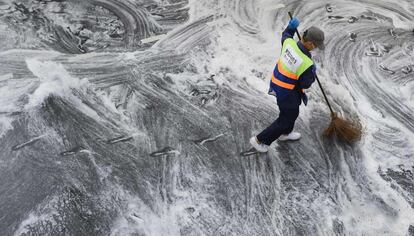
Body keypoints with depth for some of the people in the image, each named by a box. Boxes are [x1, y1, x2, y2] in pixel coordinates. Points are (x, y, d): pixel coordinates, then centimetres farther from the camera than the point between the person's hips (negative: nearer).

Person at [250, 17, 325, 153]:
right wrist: (313, 72, -2)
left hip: (277, 83, 8)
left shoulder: (289, 43, -14)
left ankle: (285, 134, 56)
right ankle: (260, 140, 21)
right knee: (286, 120, 14)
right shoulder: (307, 63, -32)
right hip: (287, 93, -8)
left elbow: (285, 35, 13)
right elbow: (306, 84, -16)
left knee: (293, 112, 31)